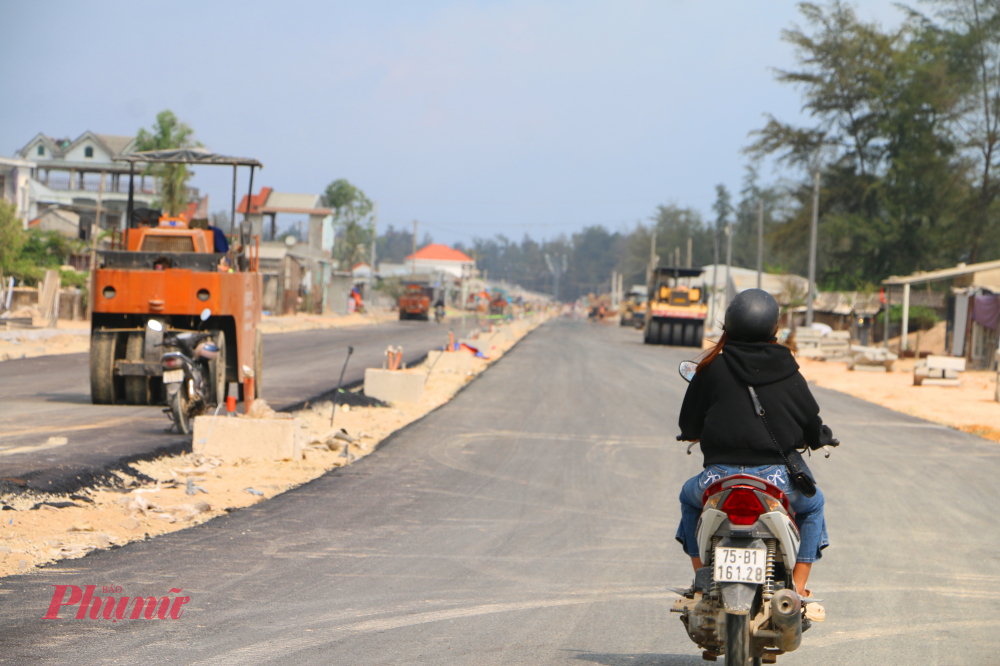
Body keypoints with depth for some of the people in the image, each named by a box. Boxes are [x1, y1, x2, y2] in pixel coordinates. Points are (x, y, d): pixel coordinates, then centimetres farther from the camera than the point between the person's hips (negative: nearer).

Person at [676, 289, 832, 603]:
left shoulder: (713, 368, 2)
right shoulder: (788, 372, 4)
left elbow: (688, 427, 8)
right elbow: (813, 430, 10)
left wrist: (694, 435, 33)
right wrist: (820, 438, 36)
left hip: (722, 478, 0)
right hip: (776, 477, 0)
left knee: (689, 497, 34)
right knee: (812, 503, 32)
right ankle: (798, 588, 21)